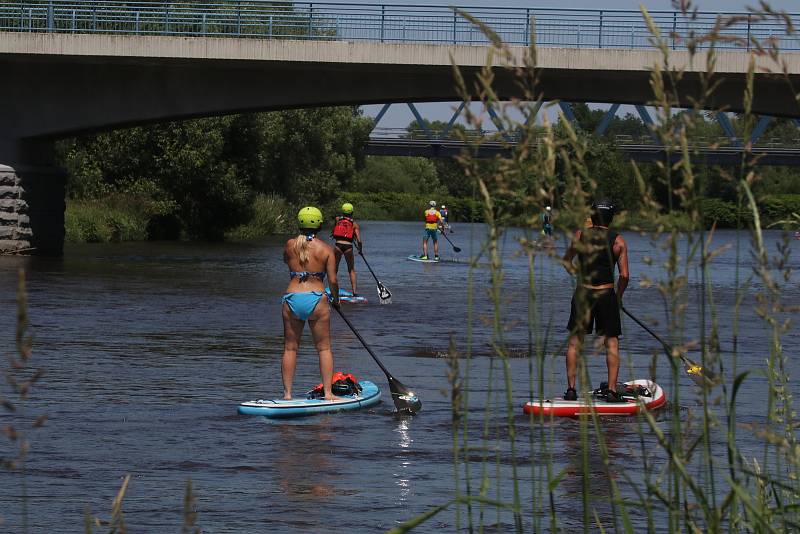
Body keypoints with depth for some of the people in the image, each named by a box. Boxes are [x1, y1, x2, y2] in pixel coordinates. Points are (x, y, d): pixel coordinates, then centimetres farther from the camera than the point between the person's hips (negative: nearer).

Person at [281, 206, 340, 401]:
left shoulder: (290, 245, 3)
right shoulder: (326, 249, -3)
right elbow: (333, 280, -4)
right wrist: (335, 299, 13)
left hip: (292, 298, 2)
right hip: (316, 298, -2)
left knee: (290, 348, 9)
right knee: (324, 348, 7)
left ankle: (287, 394, 6)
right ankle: (328, 393, 3)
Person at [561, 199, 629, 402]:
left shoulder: (580, 236, -2)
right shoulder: (618, 241, -5)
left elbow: (566, 262, 11)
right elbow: (624, 275, -7)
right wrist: (619, 296, 10)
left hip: (582, 294, 1)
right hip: (607, 295, -1)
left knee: (574, 342, 10)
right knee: (612, 343, 6)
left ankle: (571, 388, 8)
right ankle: (612, 391, 1)